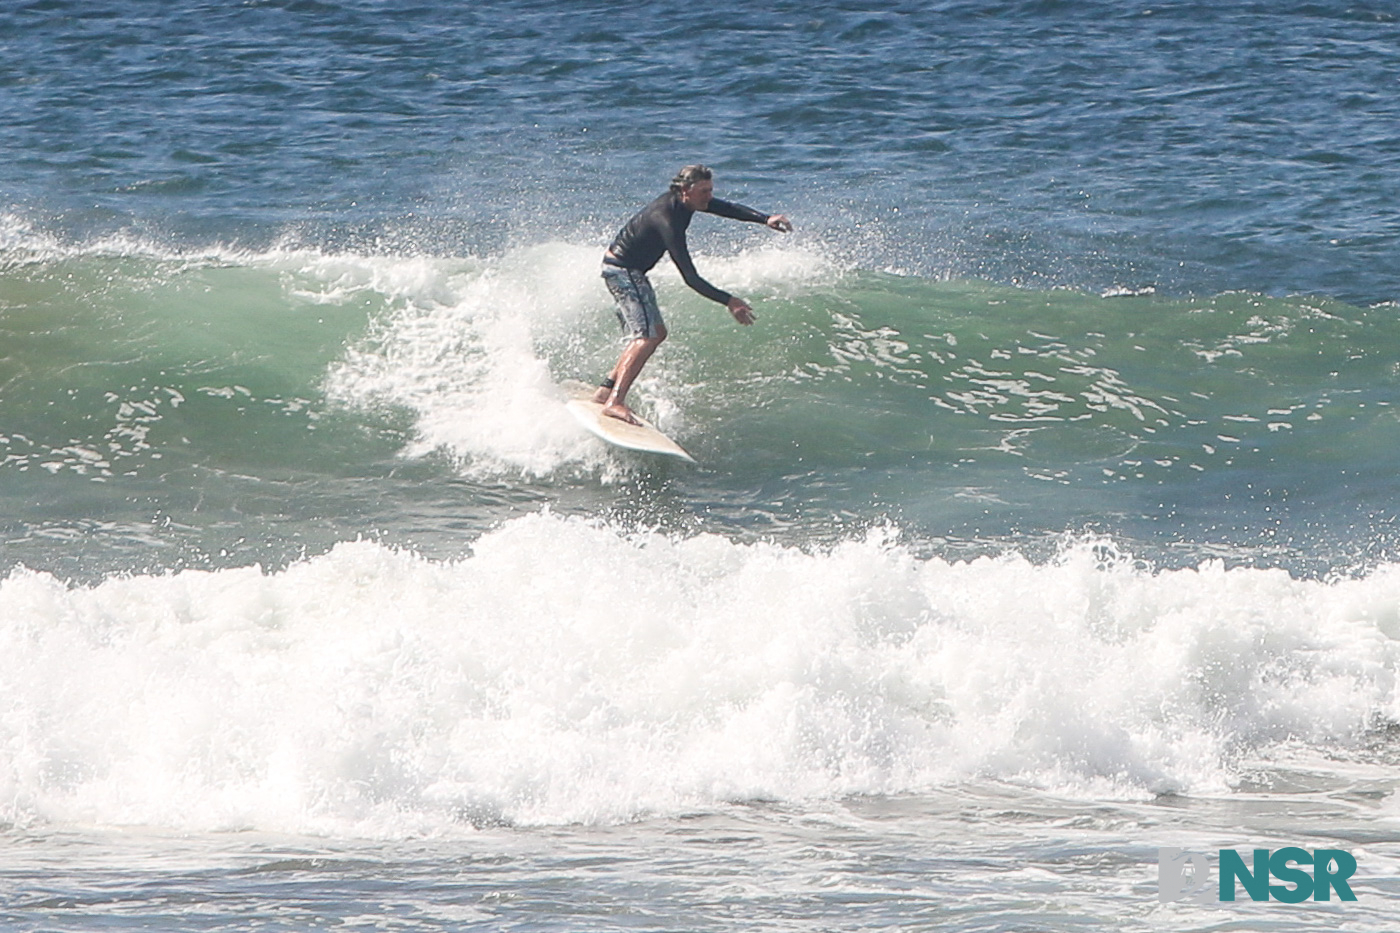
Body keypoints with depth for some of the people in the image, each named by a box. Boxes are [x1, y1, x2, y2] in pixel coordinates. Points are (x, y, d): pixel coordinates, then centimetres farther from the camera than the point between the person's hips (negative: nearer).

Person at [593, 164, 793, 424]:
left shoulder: (682, 202, -4)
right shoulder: (668, 219, -30)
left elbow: (730, 209, 2)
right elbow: (690, 278, -31)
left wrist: (765, 219, -15)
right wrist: (728, 301, -32)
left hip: (631, 271, 10)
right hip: (622, 270, -10)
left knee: (656, 332, 14)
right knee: (647, 336, -20)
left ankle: (606, 390, 16)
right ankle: (614, 402, -29)